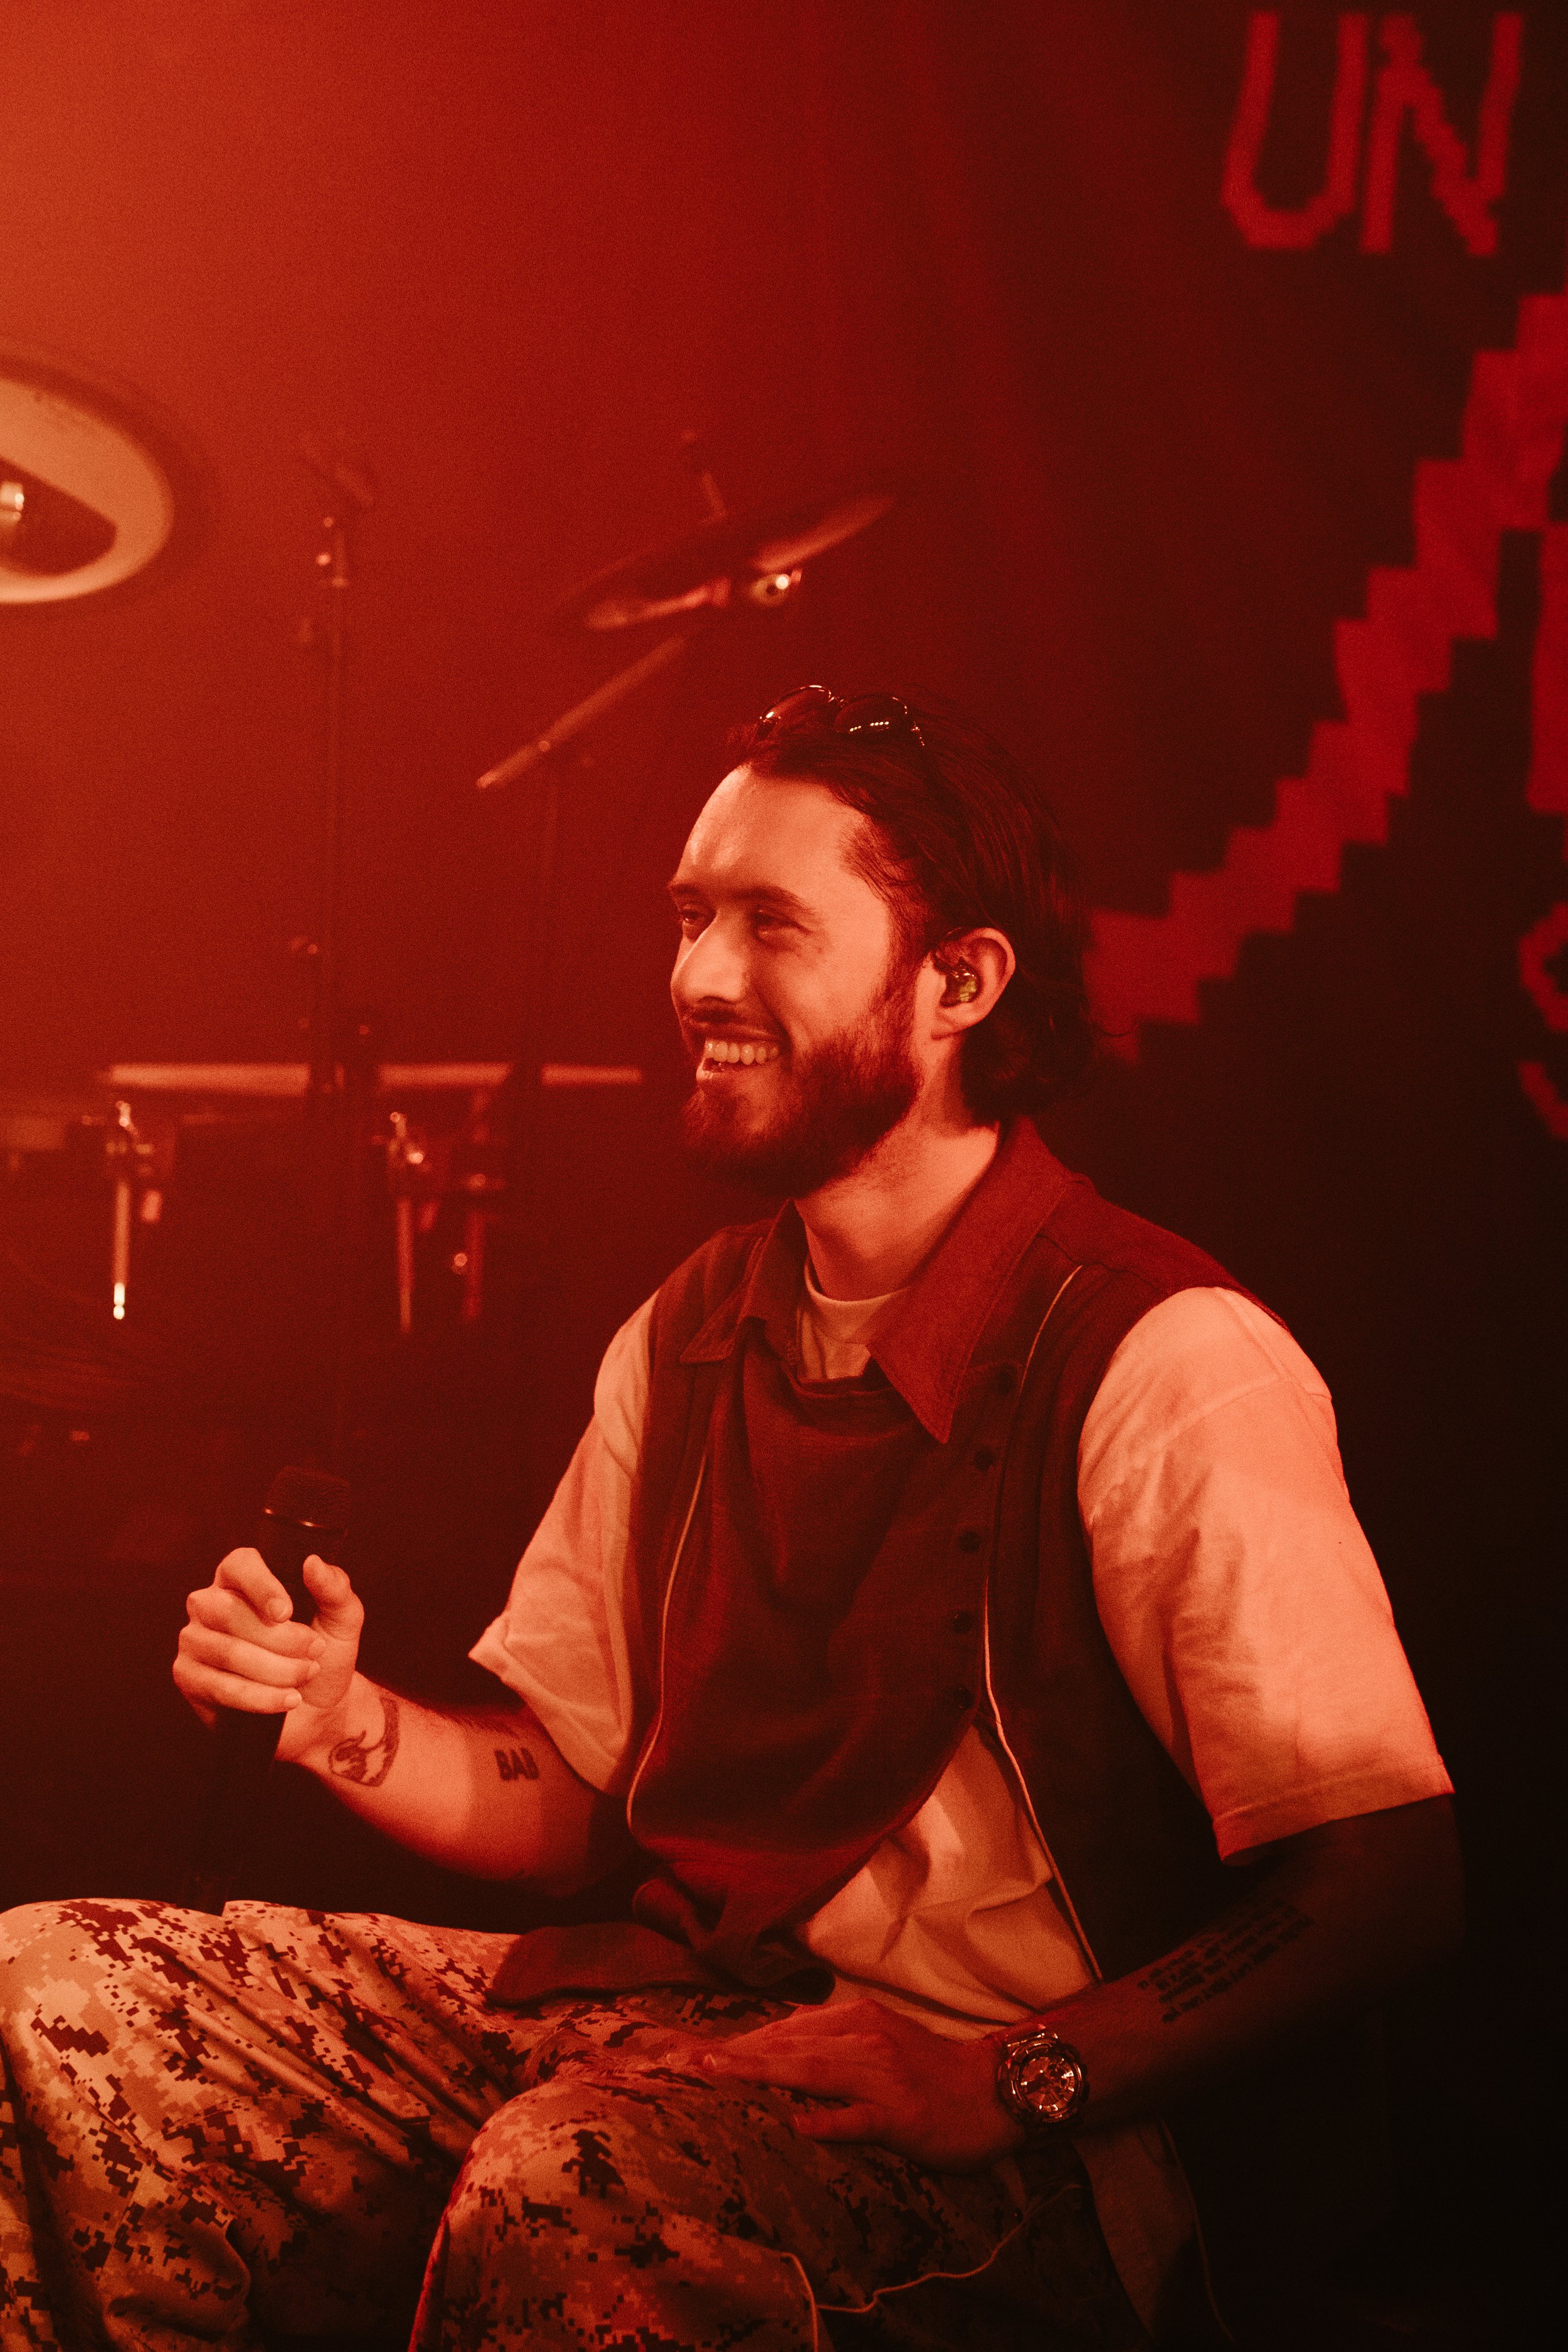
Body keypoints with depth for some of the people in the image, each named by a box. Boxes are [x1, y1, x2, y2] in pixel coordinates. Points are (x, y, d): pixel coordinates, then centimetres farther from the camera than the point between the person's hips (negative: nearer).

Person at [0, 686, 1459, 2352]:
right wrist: (352, 1724, -4)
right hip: (675, 2008, 7)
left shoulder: (1169, 1366, -14)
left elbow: (1384, 1882, -17)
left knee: (569, 2189, -38)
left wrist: (1014, 2084, -25)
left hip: (1009, 2146, -6)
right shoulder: (687, 1338, 11)